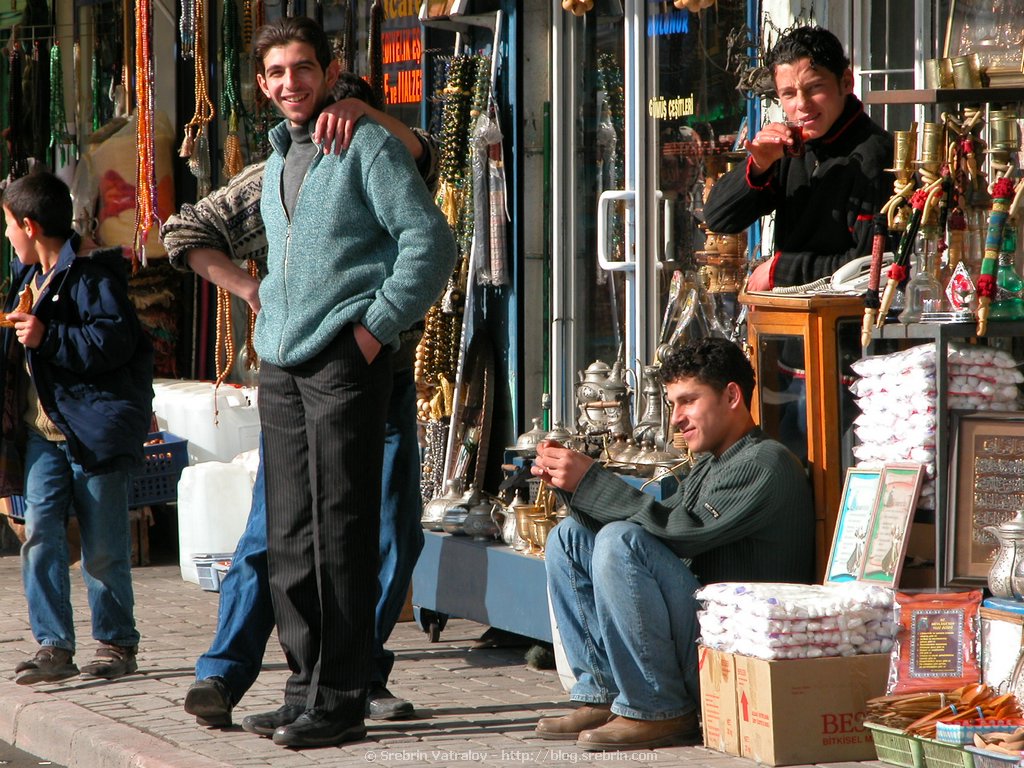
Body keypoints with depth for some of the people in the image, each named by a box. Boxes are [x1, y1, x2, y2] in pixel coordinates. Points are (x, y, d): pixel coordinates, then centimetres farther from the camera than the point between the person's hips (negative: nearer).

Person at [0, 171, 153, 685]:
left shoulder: (90, 277, -12)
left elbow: (116, 340, -22)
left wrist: (47, 338, -23)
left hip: (95, 431, -8)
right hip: (43, 432, 8)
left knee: (103, 547, 1)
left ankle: (117, 642, 14)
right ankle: (53, 647, -1)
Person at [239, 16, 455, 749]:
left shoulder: (367, 145, -4)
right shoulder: (277, 160, 19)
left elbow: (431, 241, -11)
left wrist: (377, 326, -14)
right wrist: (270, 319, 17)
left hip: (343, 360, -8)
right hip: (281, 366, 8)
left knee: (340, 533, -7)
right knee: (289, 537, 9)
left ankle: (339, 701, -4)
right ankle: (306, 689, 16)